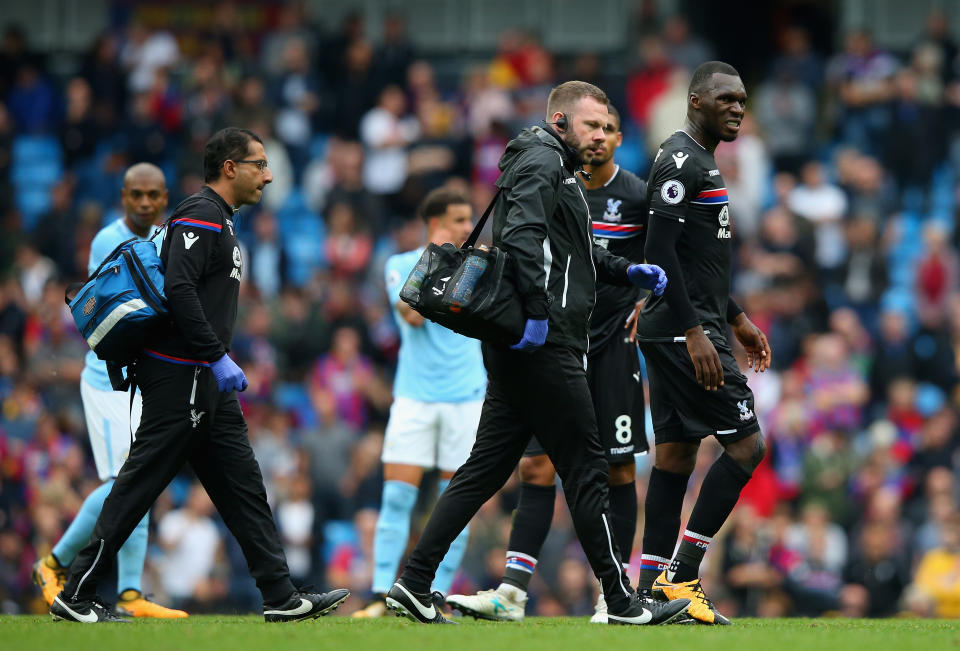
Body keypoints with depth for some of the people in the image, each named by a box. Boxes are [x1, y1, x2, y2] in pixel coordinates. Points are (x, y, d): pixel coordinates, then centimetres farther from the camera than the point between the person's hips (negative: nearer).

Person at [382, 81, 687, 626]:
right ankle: (622, 602, 0)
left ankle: (414, 584, 5)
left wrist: (627, 272, 18)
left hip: (524, 346, 10)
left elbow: (574, 251, 33)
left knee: (487, 468, 8)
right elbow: (522, 235, -24)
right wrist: (539, 311, -28)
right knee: (586, 469, -4)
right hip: (544, 348, -10)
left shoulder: (558, 169, 24)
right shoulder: (542, 162, -9)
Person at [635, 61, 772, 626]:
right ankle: (682, 573, -10)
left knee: (676, 452, 9)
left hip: (679, 335, 11)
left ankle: (654, 584, 9)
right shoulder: (681, 162, -14)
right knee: (746, 443, -11)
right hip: (685, 332, -11)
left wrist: (737, 319, 27)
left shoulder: (699, 162, 19)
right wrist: (694, 331, -23)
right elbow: (659, 253, -20)